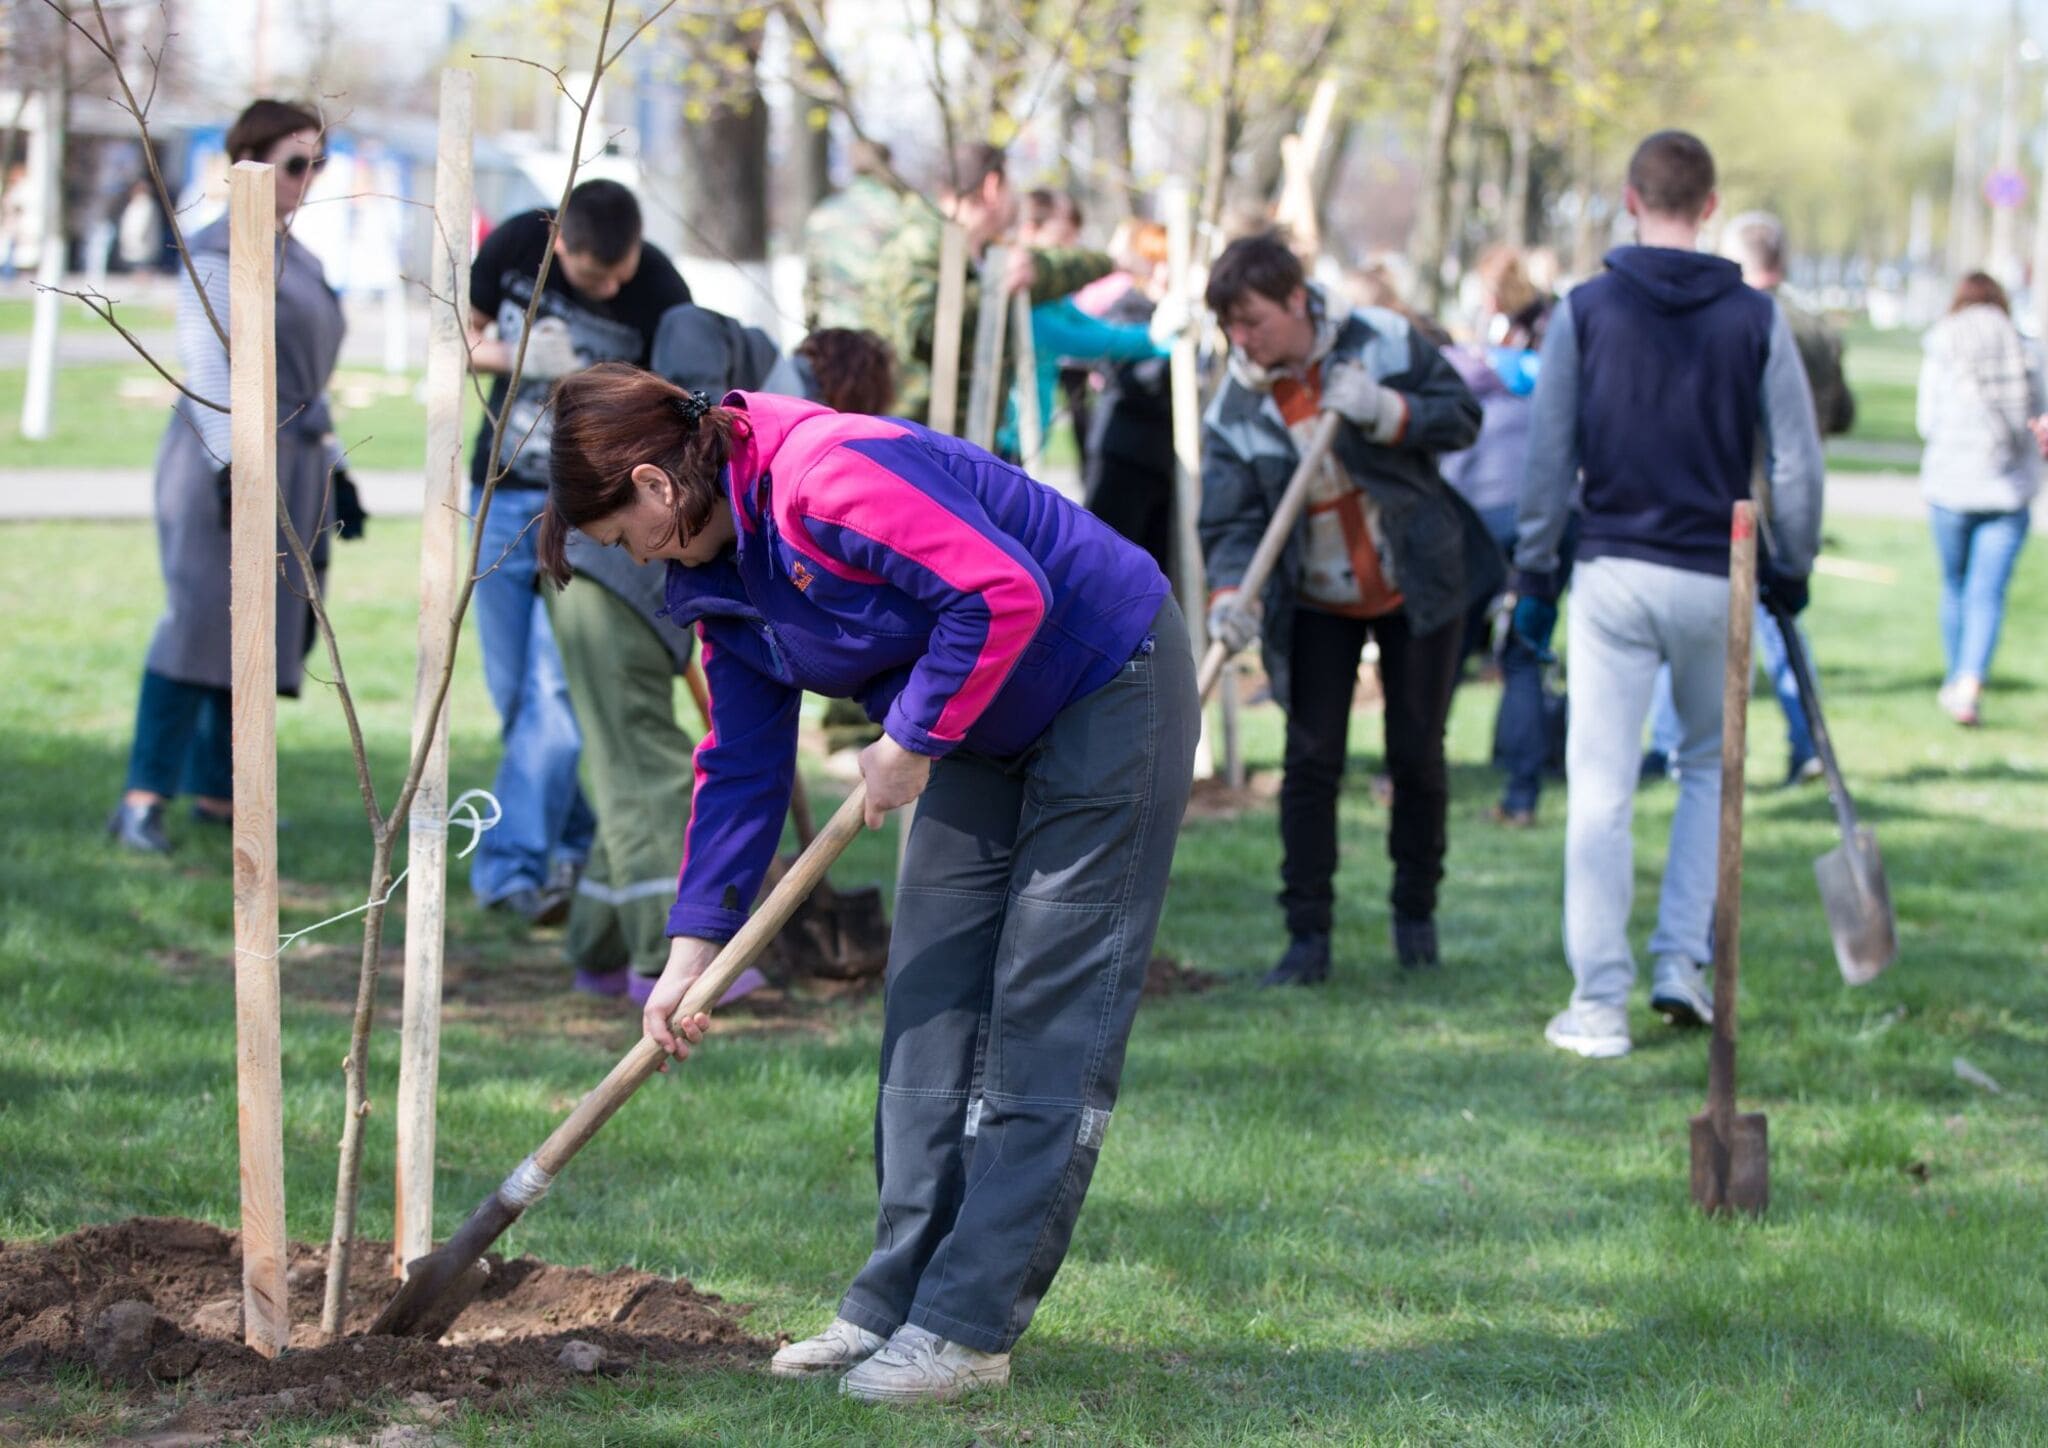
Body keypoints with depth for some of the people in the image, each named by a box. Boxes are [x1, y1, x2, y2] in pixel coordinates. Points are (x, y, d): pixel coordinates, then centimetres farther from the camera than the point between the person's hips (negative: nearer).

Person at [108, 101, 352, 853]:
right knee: (202, 616, -14)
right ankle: (142, 799, -16)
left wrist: (334, 466, 23)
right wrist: (232, 465, -25)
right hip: (229, 460, -9)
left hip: (294, 467, 9)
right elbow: (210, 367, -16)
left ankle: (217, 789, 11)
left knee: (264, 624, 6)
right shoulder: (218, 253, -7)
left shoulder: (296, 256, 19)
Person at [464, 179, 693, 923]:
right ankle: (573, 846, 21)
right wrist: (518, 358, -17)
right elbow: (463, 338, 5)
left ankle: (514, 869, -15)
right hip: (504, 496, 4)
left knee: (556, 689, -13)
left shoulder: (660, 295, -18)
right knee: (513, 693, 7)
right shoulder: (513, 247, -10)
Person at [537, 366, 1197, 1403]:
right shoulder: (720, 576, 2)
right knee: (929, 1001, 8)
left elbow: (1007, 594, -33)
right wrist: (692, 946, 3)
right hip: (987, 730, 10)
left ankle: (966, 1328, -8)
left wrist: (912, 742, -22)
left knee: (1046, 1016, -8)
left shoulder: (829, 476, -28)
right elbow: (741, 765, 8)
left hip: (1110, 687, -10)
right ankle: (896, 1305, 14)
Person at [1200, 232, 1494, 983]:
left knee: (1417, 754, 5)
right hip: (1316, 604, 1)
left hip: (1419, 585, -1)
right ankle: (1308, 935, 1)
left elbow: (1463, 416, -8)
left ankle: (1416, 914, 23)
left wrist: (1387, 412, -25)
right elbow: (1231, 521, -12)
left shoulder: (1384, 343, -12)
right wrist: (1231, 593, -31)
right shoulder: (1234, 410, -9)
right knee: (1310, 760, -6)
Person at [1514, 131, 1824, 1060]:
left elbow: (1548, 459, -1)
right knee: (1709, 766, 21)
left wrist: (1533, 575, 7)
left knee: (1601, 789, 1)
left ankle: (1599, 1004, 0)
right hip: (1715, 580, 1)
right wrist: (1791, 571, 14)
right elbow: (1796, 464, 0)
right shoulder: (1755, 319, -1)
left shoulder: (1585, 312, -2)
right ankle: (1682, 959, 12)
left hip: (1613, 576, -1)